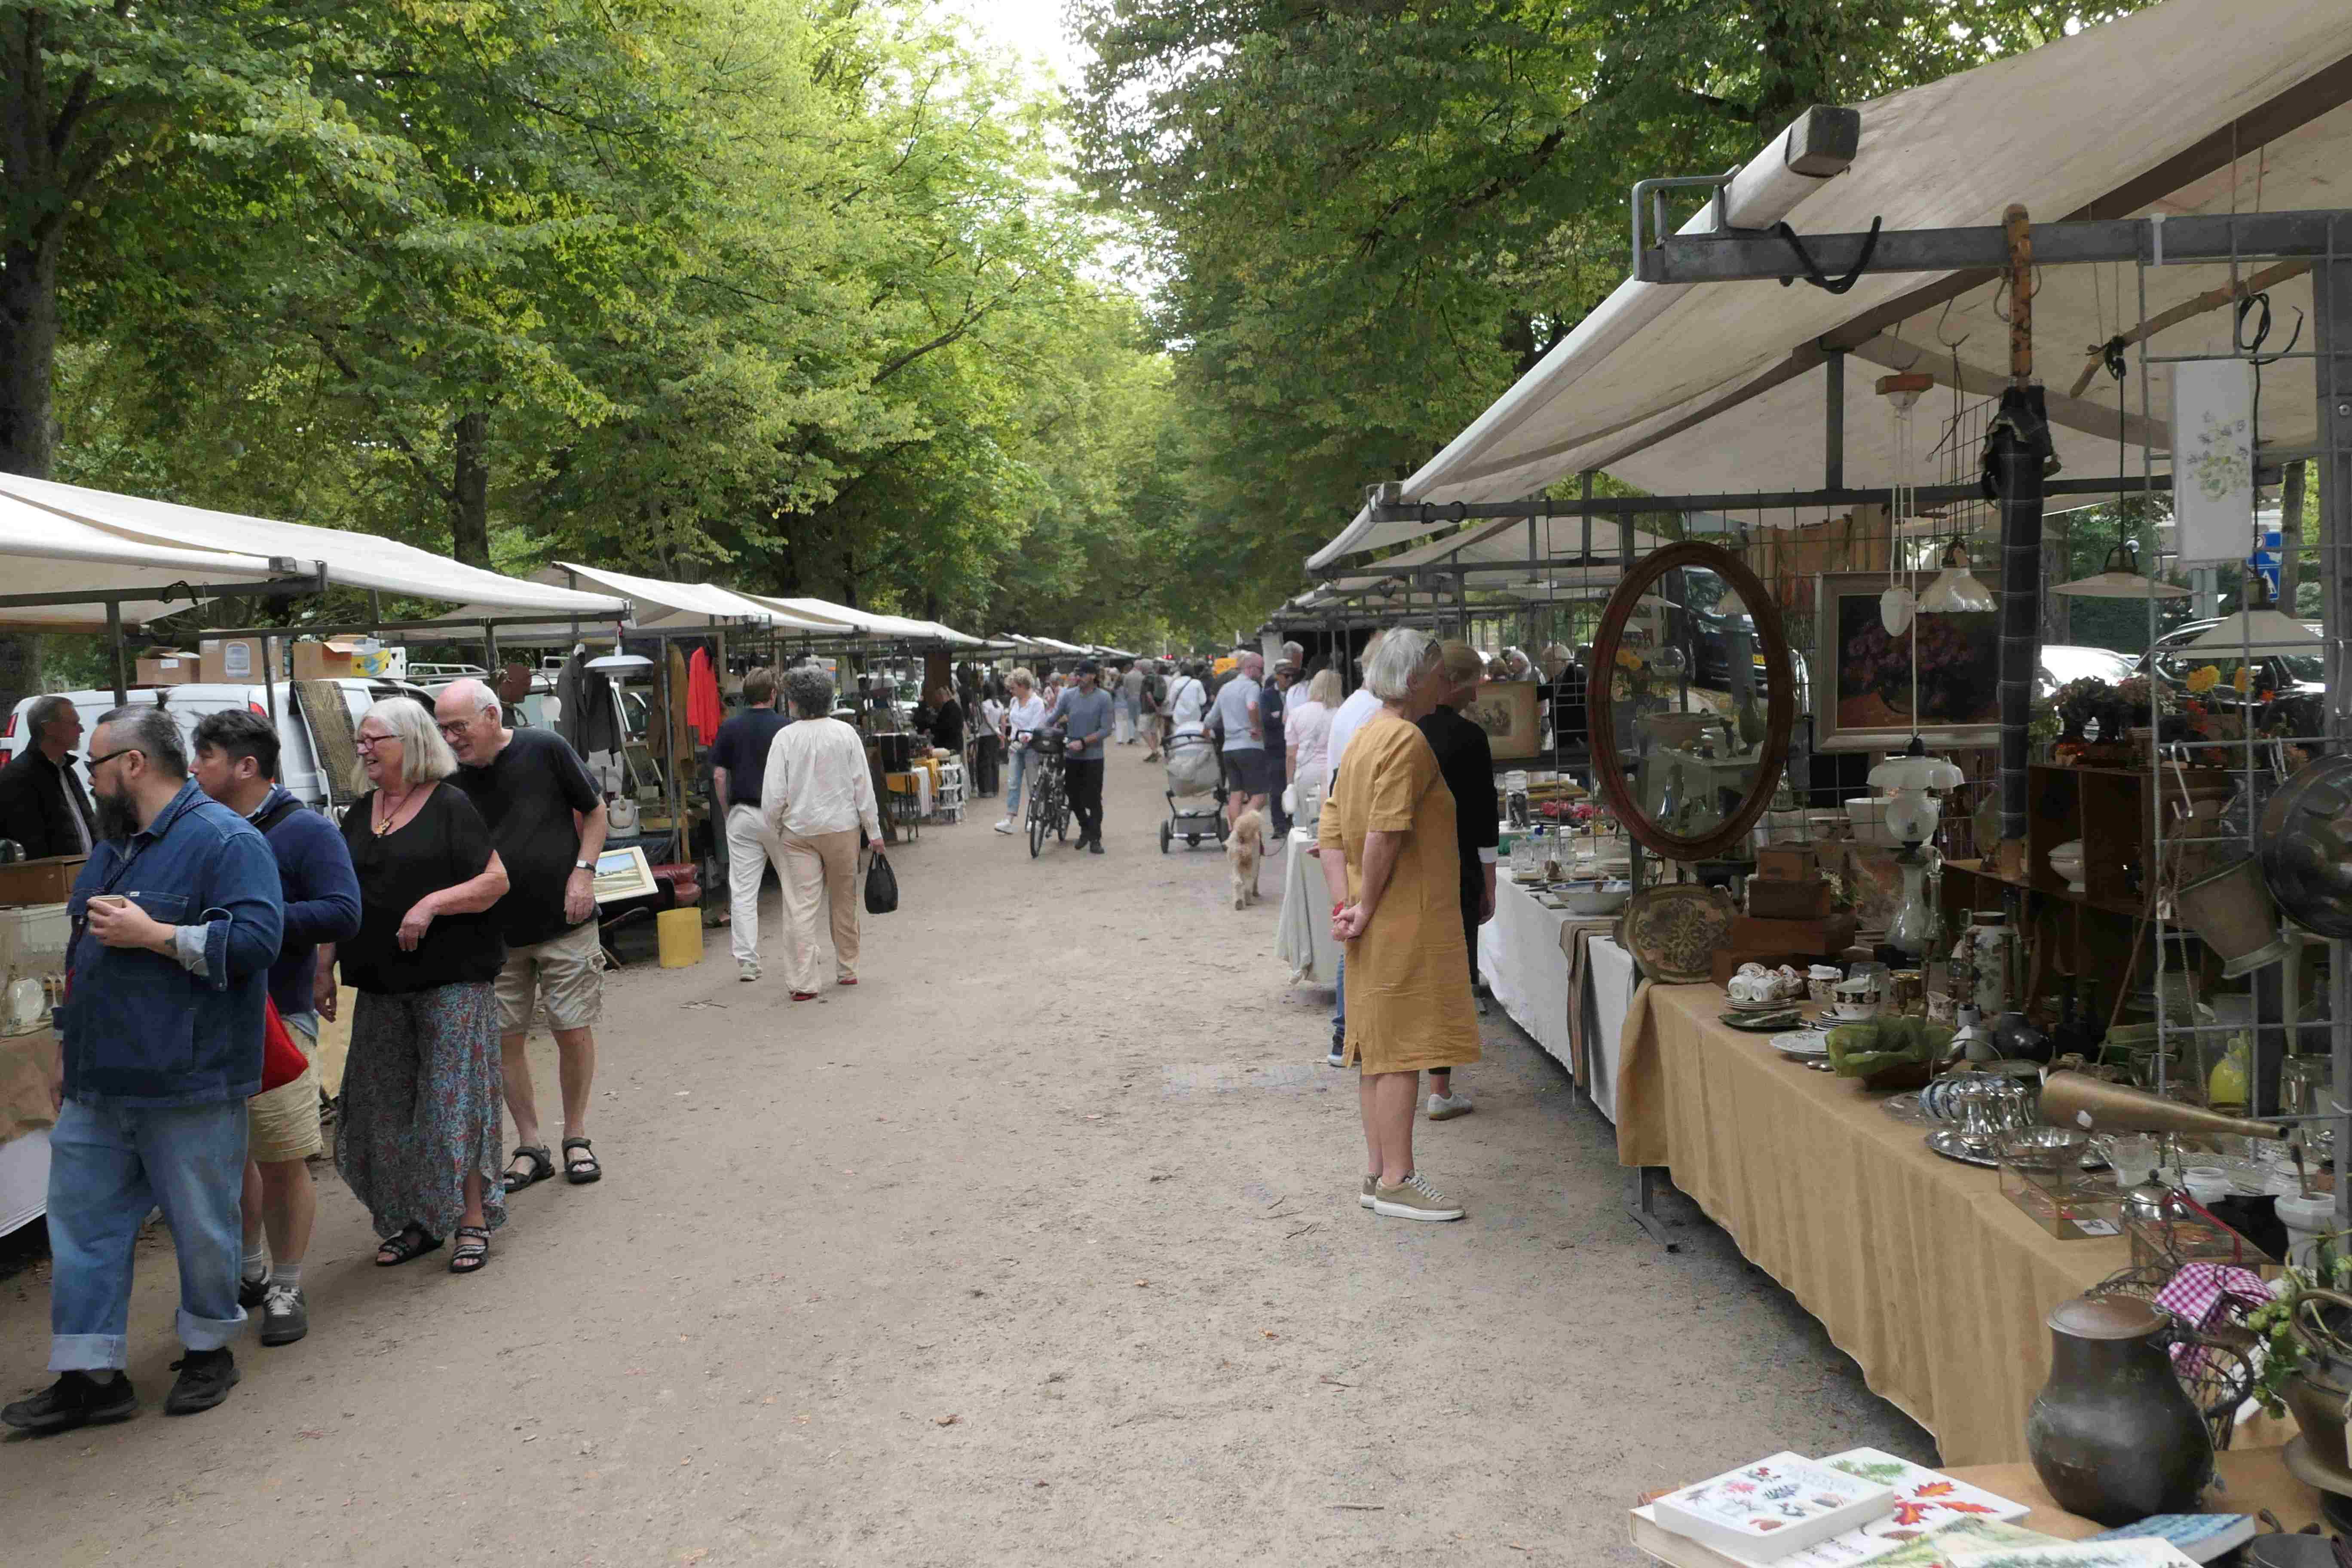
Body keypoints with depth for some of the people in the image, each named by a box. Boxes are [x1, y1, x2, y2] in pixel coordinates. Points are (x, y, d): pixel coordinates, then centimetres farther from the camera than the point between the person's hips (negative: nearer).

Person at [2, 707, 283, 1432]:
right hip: (99, 1086, 8)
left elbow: (255, 940, -23)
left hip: (188, 1087, -8)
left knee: (202, 1228, 6)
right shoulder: (113, 846, 17)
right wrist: (68, 1052, 24)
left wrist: (153, 935, -20)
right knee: (82, 1222, 9)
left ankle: (208, 1350, 24)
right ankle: (89, 1375, 17)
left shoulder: (225, 840, -11)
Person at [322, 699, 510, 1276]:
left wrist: (433, 904, -21)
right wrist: (324, 968, 12)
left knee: (455, 1099, -6)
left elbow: (497, 880, -9)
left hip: (453, 978, -7)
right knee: (385, 1105, 9)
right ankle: (414, 1222, 20)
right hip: (381, 985, 7)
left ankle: (473, 1220, 2)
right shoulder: (360, 815, 14)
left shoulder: (450, 806, -6)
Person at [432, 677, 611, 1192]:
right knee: (505, 1038, 4)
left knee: (573, 1031, 1)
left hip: (564, 921, -2)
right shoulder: (453, 782, -1)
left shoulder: (544, 750, -8)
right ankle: (530, 1148, 18)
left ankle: (576, 1139, 19)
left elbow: (594, 809, 3)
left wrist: (583, 871, -7)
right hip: (496, 932, 3)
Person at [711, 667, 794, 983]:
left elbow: (719, 776, 2)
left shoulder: (729, 729, 2)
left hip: (742, 815, 2)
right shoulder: (786, 727, -5)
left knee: (742, 892, 2)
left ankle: (746, 962, 0)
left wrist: (727, 815, 13)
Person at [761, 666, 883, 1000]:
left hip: (799, 831, -2)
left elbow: (774, 794, -8)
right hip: (842, 827, 2)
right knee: (844, 901, 16)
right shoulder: (845, 733, -3)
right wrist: (873, 830, 6)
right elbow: (862, 785, -1)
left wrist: (774, 831, 7)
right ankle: (847, 969, 26)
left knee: (800, 908, -1)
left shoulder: (786, 738, -8)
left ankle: (803, 982, -7)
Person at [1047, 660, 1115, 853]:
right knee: (1074, 798, 12)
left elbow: (1106, 729, -11)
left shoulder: (1103, 698, -8)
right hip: (1071, 756, 3)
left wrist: (1083, 742, -19)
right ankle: (1085, 829, 34)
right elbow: (1052, 719, 1)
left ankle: (1095, 839, 10)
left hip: (1093, 756, -3)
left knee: (1094, 799, 1)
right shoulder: (1069, 695, 0)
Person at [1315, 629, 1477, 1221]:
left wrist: (1343, 903, 2)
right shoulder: (1408, 740, -15)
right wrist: (1366, 909, -14)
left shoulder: (1365, 736, 14)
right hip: (1408, 921, -10)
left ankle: (1379, 1173, 19)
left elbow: (1332, 828, 11)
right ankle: (1395, 1180, 0)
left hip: (1380, 925, 10)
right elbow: (1385, 834, -23)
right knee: (1404, 1050, -4)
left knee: (1381, 1050, 13)